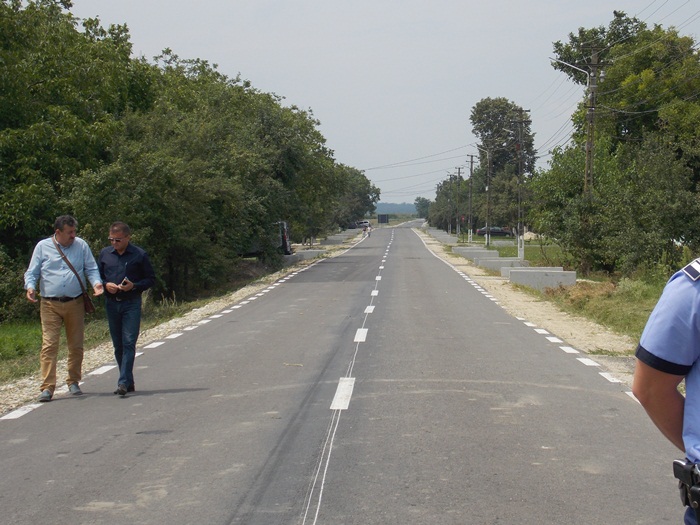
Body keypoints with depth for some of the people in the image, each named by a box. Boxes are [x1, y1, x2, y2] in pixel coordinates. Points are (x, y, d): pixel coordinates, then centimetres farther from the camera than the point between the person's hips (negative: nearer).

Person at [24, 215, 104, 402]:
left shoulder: (81, 245, 9)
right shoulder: (42, 247, 6)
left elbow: (91, 269, 10)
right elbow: (32, 272, 7)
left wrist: (96, 283, -11)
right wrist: (30, 286, -14)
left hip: (75, 304, 2)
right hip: (50, 305, -2)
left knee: (76, 345, 8)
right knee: (49, 344, -9)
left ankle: (74, 382, 24)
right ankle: (47, 387, -8)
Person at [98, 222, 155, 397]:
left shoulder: (139, 255, -2)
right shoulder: (104, 254, 8)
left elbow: (151, 279, 2)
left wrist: (134, 286, -15)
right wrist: (105, 285, -6)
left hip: (132, 304, -4)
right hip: (111, 303, 4)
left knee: (129, 343, -12)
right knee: (118, 346, 8)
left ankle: (124, 382, -14)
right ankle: (129, 383, 18)